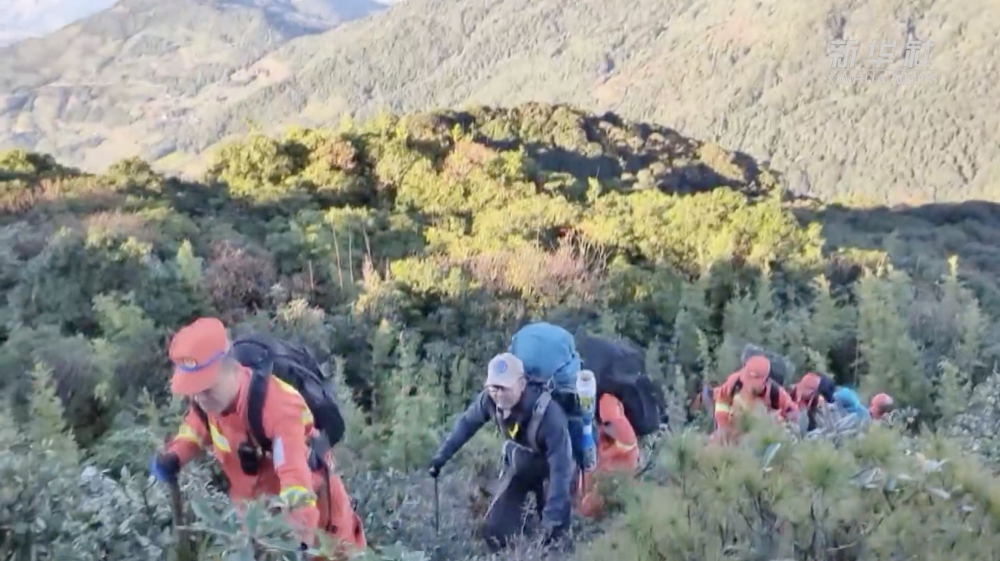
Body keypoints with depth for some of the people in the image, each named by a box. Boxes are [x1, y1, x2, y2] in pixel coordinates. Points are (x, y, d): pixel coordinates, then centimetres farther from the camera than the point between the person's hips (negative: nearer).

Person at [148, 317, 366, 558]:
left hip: (312, 508, -6)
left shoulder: (277, 406, -40)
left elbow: (296, 473, -49)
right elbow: (195, 429, 7)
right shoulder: (207, 399, -17)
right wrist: (172, 456, -17)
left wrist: (301, 535, -61)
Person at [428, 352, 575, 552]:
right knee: (495, 528, 3)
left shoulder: (548, 413, -41)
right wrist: (442, 455, -3)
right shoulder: (490, 399, -27)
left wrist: (553, 517, -41)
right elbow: (467, 423, -5)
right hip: (517, 466, 4)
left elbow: (561, 468, -38)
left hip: (550, 471, -4)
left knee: (553, 534, -10)